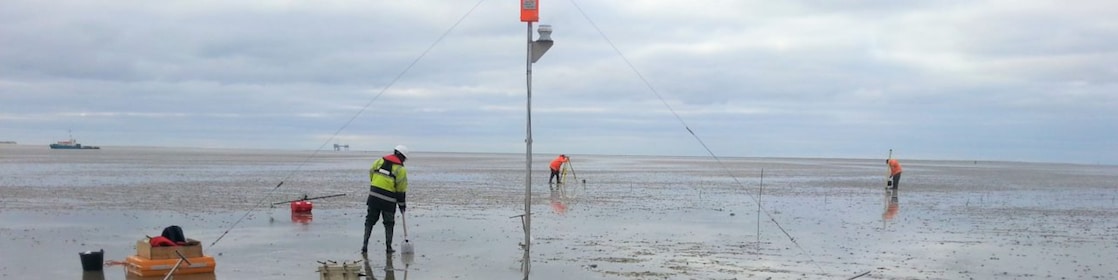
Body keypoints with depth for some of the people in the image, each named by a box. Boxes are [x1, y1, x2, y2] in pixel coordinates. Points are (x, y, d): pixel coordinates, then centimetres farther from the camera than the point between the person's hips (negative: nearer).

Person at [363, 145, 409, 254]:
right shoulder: (400, 169, -2)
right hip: (389, 200, -3)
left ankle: (365, 244, 6)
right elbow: (401, 189, -2)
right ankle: (388, 247, 13)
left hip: (374, 196, 3)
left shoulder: (379, 161, 9)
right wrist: (402, 204, 9)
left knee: (370, 221, 13)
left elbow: (371, 175, 10)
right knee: (389, 223, 12)